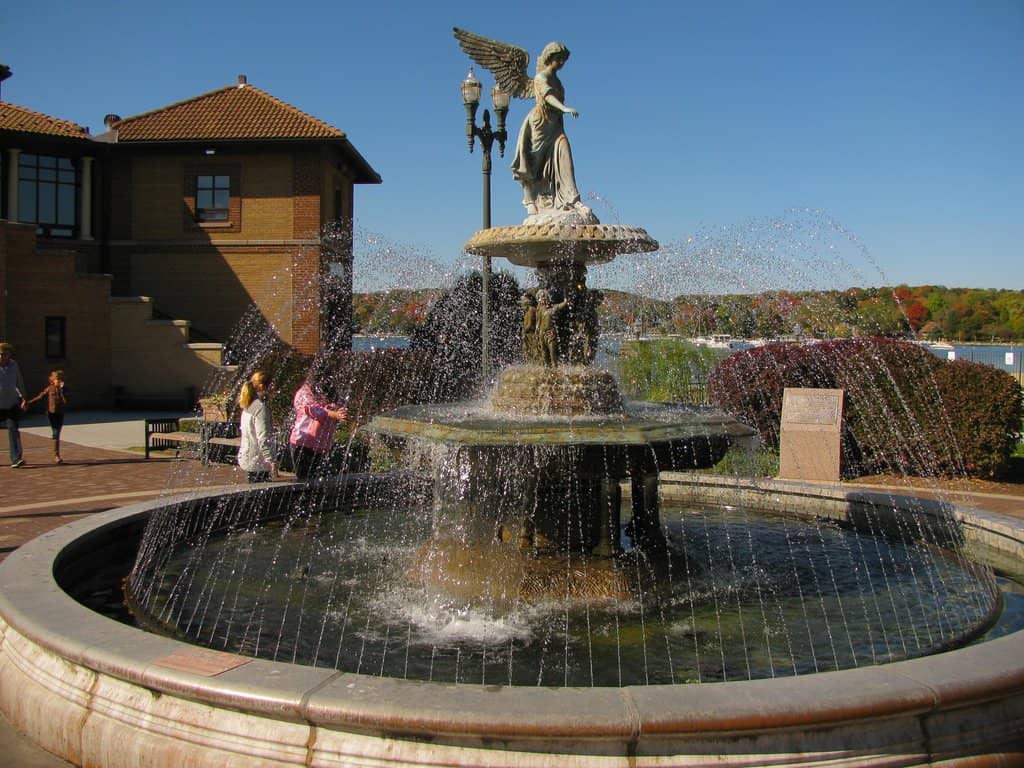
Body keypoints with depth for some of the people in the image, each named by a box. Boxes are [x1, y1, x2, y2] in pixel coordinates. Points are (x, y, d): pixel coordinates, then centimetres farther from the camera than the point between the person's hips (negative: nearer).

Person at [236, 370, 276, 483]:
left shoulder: (249, 405, 10)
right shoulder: (261, 407, -18)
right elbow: (263, 438, -22)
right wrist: (271, 461, -22)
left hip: (247, 457, 10)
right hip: (258, 461, -10)